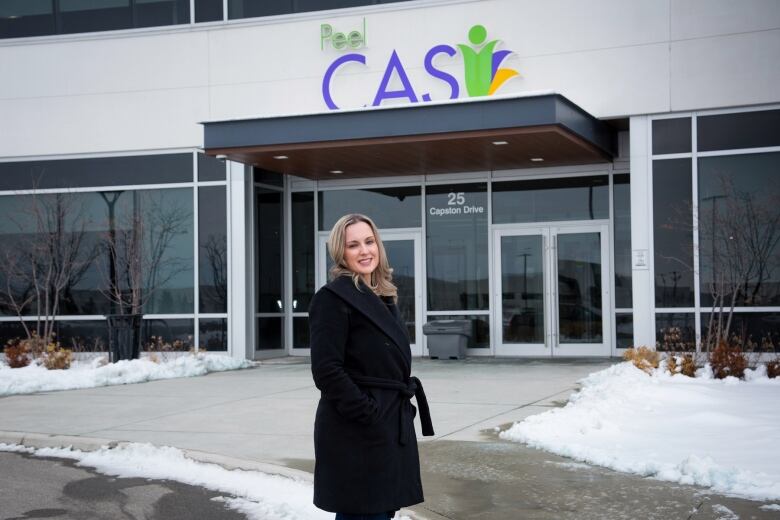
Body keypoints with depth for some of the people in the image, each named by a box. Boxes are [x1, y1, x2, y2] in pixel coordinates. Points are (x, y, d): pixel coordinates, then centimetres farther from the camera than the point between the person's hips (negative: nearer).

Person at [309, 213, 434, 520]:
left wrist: (400, 409, 12)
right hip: (356, 434, -9)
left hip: (389, 428, 9)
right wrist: (369, 415, -19)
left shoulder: (383, 298, 15)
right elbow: (327, 371, -18)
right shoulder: (333, 298, -11)